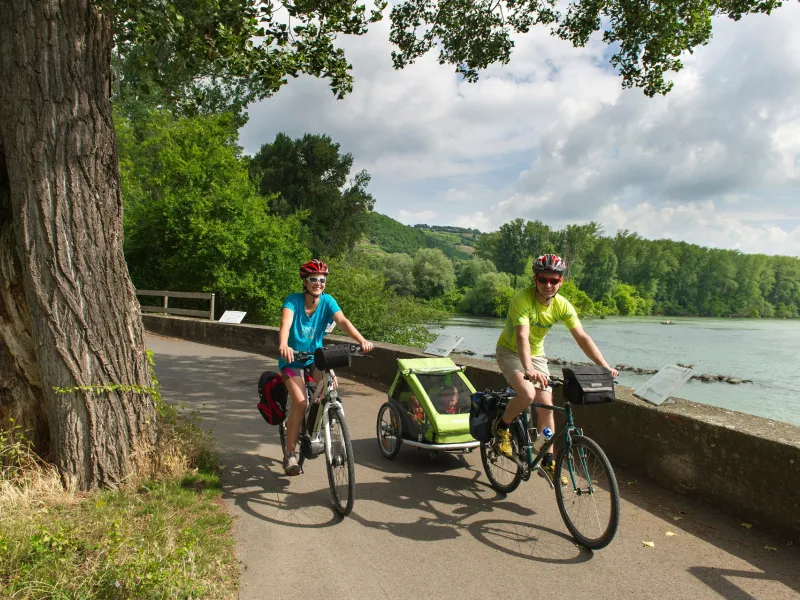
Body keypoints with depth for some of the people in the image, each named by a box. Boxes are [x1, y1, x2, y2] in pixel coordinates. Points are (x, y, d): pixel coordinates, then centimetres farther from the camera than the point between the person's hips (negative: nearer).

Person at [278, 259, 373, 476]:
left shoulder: (327, 301, -9)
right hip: (293, 359, -3)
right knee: (300, 402, -20)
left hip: (316, 356, 3)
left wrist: (361, 340, -40)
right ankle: (290, 454, -4)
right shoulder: (293, 300, -15)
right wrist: (283, 345, -53)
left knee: (331, 383, -25)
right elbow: (285, 324, -32)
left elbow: (343, 321, -23)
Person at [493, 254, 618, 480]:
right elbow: (522, 337, -41)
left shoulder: (563, 306, -14)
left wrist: (605, 366, -27)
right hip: (510, 351, -5)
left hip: (536, 354, 5)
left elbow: (582, 337, -16)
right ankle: (501, 427, -1)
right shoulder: (522, 299, -30)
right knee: (527, 394, -29)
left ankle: (548, 462, 11)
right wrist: (528, 369, -56)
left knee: (546, 406, -2)